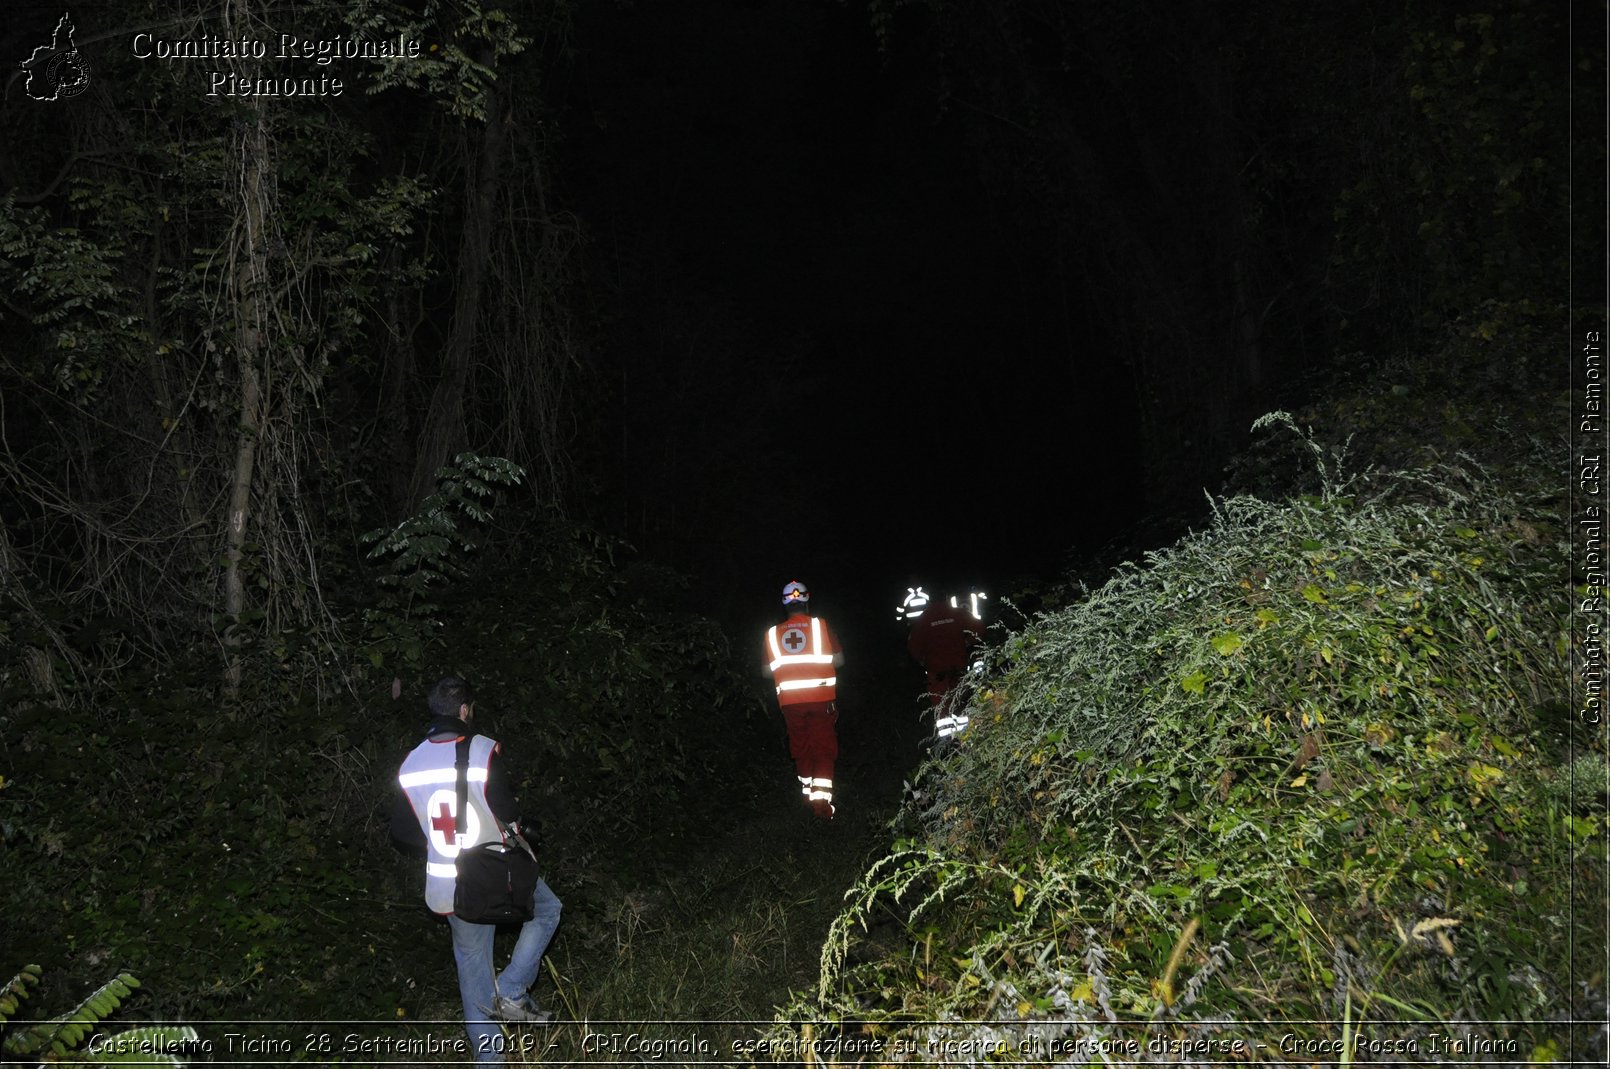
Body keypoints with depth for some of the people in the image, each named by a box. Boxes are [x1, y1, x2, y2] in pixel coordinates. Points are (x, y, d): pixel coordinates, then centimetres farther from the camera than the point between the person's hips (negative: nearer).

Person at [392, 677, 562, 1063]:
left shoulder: (410, 763, 0)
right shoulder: (483, 750, -16)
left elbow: (401, 829, 7)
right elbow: (507, 813, -17)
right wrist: (516, 830, 5)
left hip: (448, 887, 5)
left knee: (472, 963, 18)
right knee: (547, 910, 22)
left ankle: (487, 1054, 26)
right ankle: (511, 992, 7)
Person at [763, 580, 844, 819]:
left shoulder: (773, 633, 3)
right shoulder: (820, 625, -2)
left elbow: (768, 671, 6)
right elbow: (838, 660, 0)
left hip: (790, 701, 2)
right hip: (821, 698, -2)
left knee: (800, 749, 16)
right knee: (823, 749, 2)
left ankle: (807, 793, 27)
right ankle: (822, 797, -9)